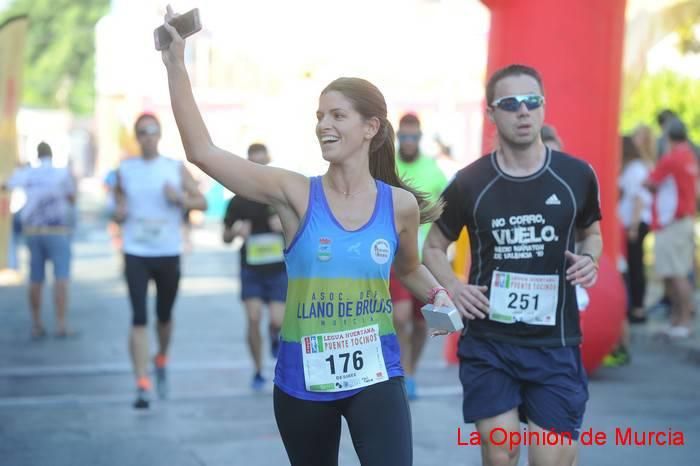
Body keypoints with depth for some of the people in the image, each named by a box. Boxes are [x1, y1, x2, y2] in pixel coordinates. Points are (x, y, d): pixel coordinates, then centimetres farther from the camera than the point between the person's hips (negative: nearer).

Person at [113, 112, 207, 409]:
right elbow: (119, 204, 15)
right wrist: (119, 214, -8)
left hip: (169, 253, 1)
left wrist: (180, 198, -17)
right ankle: (142, 385, -13)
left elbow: (202, 203, 2)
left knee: (164, 315, 14)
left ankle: (161, 362, 43)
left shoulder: (176, 168, 2)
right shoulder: (125, 170, 4)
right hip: (136, 253, -1)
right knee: (138, 319, -11)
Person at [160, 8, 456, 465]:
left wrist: (438, 295, 1)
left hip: (376, 375, 0)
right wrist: (176, 66, -18)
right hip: (303, 377, 0)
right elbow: (202, 152, -15)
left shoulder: (400, 204, -2)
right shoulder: (296, 194, -8)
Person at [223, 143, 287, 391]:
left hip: (279, 268, -1)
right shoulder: (238, 201, 2)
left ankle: (275, 336, 28)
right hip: (251, 269, 1)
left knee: (277, 320, -11)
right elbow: (226, 237, 10)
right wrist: (235, 231, -13)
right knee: (253, 318, -10)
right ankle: (258, 371, 6)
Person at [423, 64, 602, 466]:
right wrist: (452, 286, -8)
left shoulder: (576, 175, -1)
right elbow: (433, 247, 11)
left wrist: (589, 259, -5)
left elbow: (591, 232, 18)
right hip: (488, 342, 0)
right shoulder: (470, 182, -2)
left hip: (555, 343, 0)